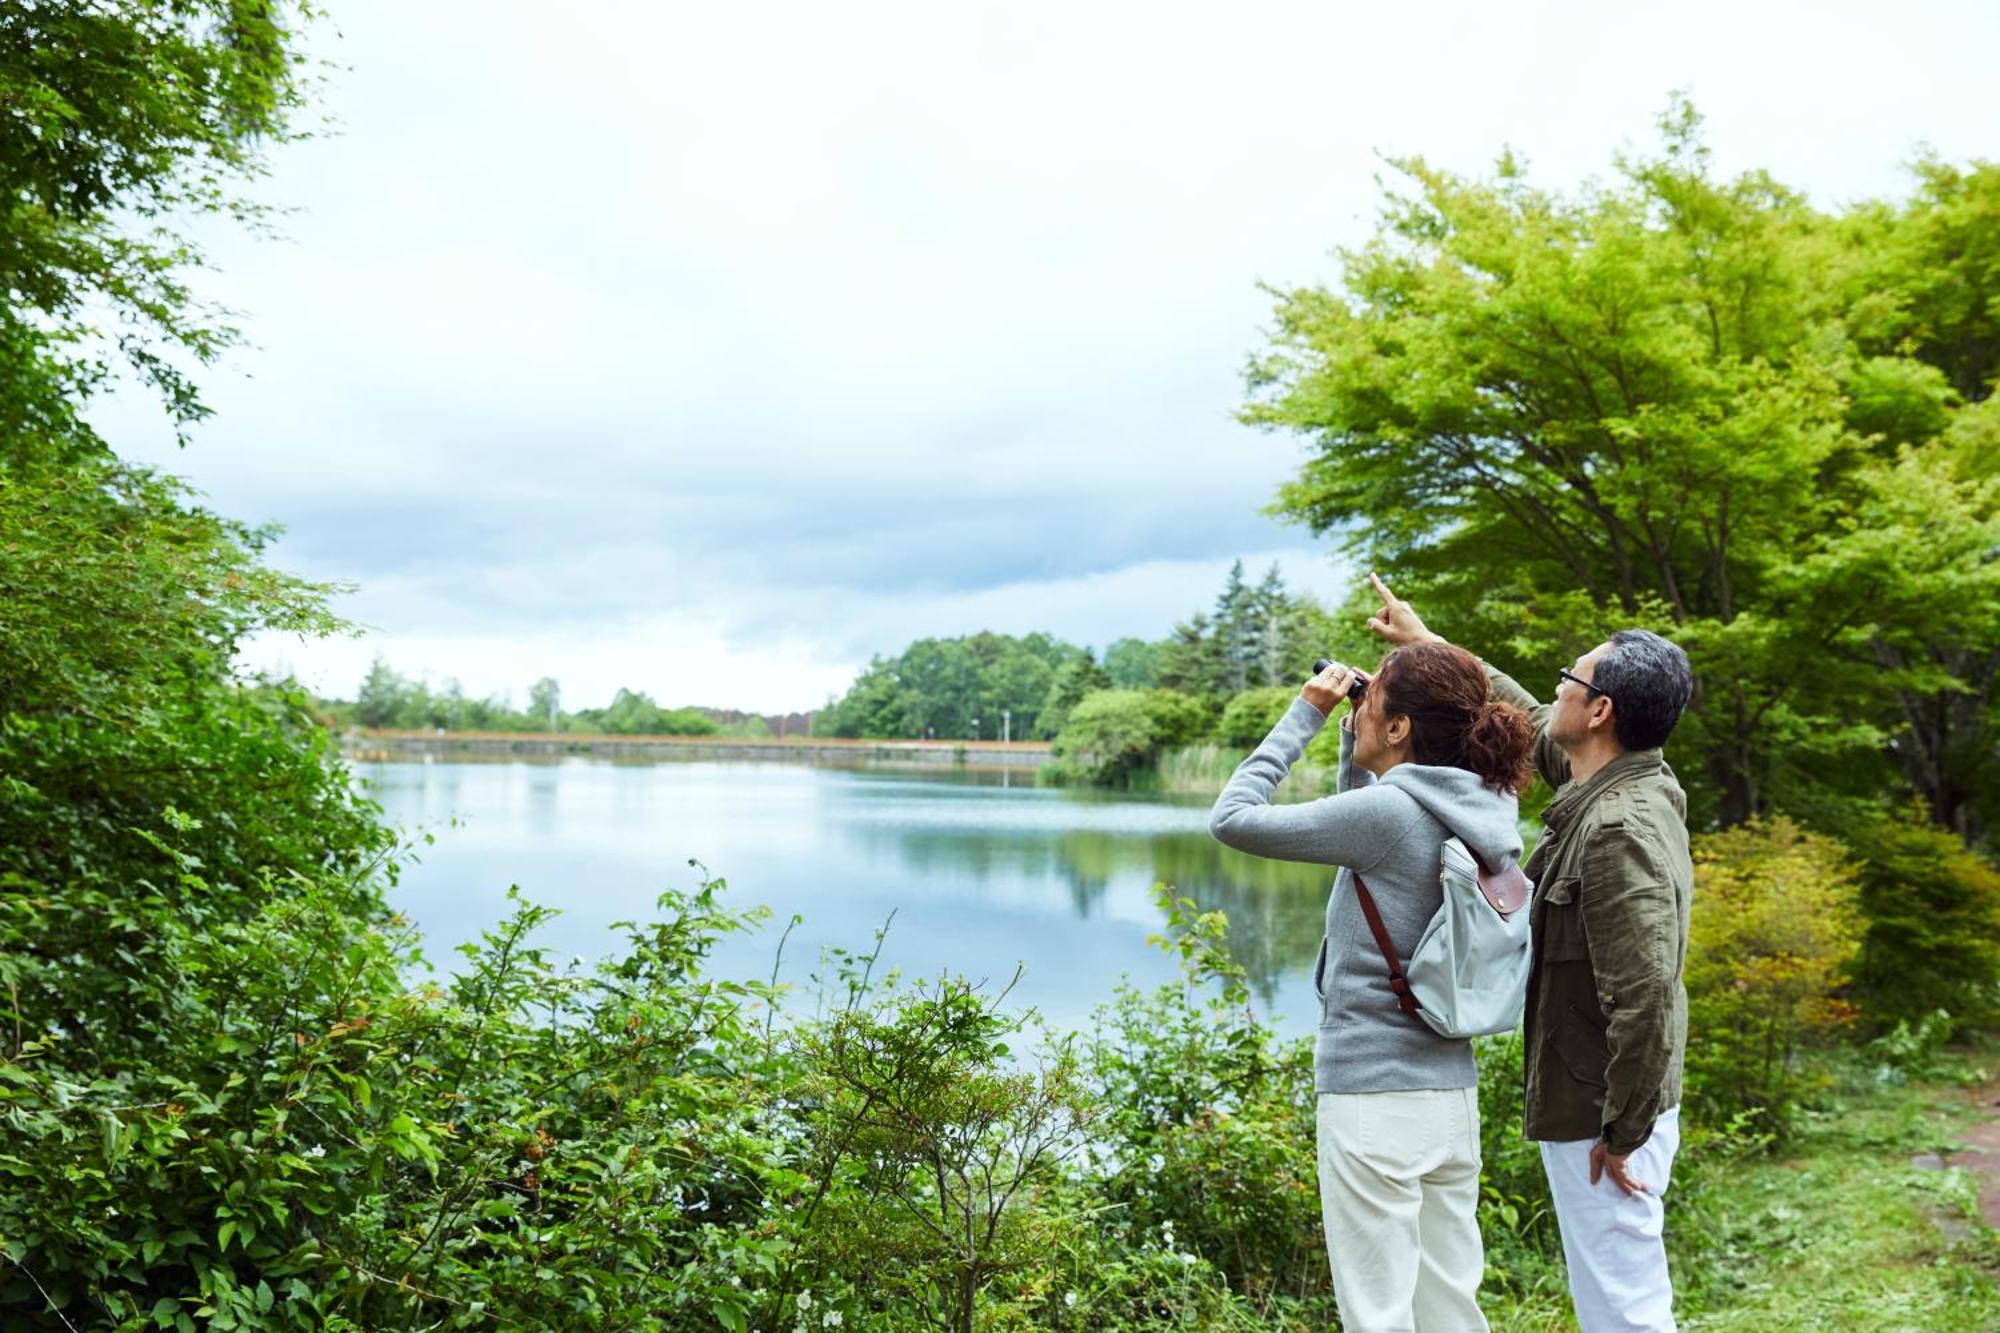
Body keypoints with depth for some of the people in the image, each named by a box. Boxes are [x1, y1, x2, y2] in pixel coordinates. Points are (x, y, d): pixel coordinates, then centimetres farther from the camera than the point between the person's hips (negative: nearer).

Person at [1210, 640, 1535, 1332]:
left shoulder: (1389, 812, -18)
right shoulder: (1481, 814, 6)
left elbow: (1232, 818, -14)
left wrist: (1305, 713, -7)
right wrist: (1352, 741, 11)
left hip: (1375, 1099, -8)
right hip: (1455, 1096, 8)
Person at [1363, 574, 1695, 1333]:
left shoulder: (1619, 830, -25)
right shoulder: (1618, 787, 4)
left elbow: (1644, 998, -28)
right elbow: (1528, 720, 22)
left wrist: (1624, 1134, -20)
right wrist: (1426, 644, 24)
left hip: (1603, 1118, -10)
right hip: (1595, 1103, 10)